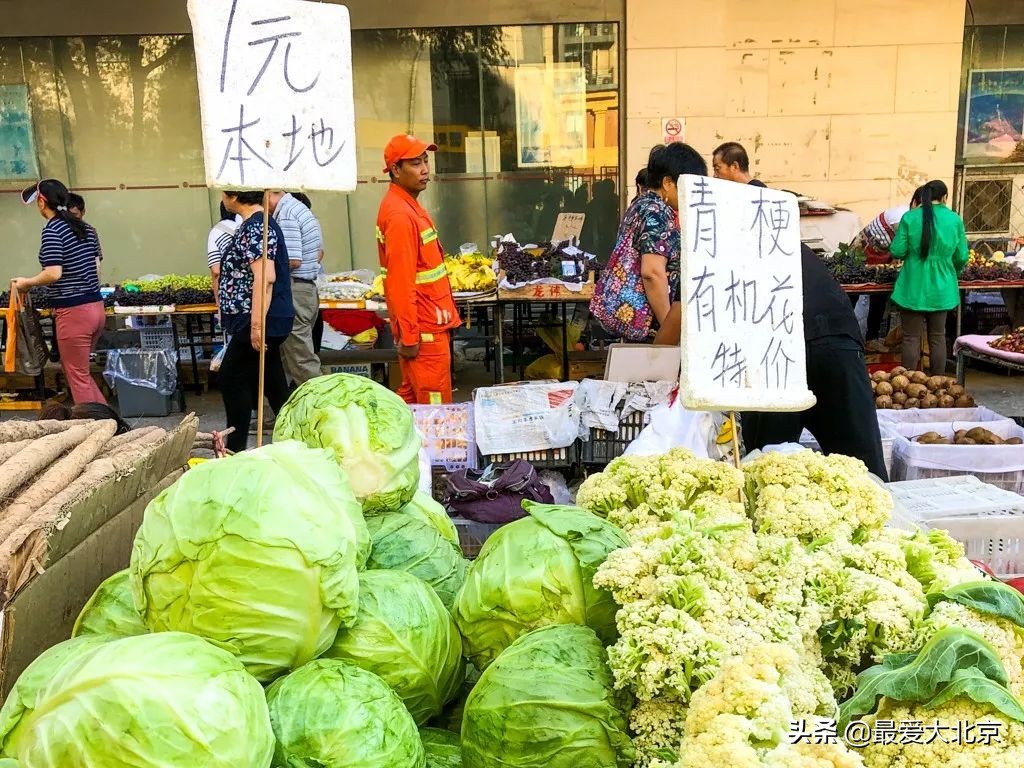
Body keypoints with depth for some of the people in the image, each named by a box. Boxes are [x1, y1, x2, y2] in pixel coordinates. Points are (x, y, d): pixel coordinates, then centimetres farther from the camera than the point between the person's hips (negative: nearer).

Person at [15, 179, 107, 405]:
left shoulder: (52, 230, -12)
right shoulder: (85, 227, 11)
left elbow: (53, 274, -20)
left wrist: (27, 283, -3)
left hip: (74, 312, -8)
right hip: (96, 307, 8)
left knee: (78, 377, 4)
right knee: (77, 369, 20)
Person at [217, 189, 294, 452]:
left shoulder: (256, 228, -16)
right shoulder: (254, 224, 16)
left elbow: (265, 277, -25)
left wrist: (257, 324, -27)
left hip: (262, 322, -10)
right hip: (268, 322, 10)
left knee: (233, 379, -3)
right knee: (272, 382, 13)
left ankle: (235, 449, 5)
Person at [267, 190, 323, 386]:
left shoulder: (285, 216, -17)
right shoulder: (300, 208, 16)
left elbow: (293, 261, -22)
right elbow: (319, 252, 22)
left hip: (294, 290, -10)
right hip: (309, 287, 10)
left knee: (302, 360, -4)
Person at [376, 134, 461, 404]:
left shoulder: (407, 204, 13)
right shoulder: (400, 214, -19)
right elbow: (401, 283, -22)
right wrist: (408, 336, -22)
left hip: (426, 322, 10)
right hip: (424, 330, -10)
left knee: (411, 398, 17)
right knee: (435, 405, -3)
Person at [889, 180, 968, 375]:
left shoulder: (910, 218, -10)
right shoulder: (955, 220, -2)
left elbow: (896, 251, -9)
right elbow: (961, 258, 3)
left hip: (914, 288, -2)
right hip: (941, 288, 2)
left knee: (911, 338, 4)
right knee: (938, 337, 14)